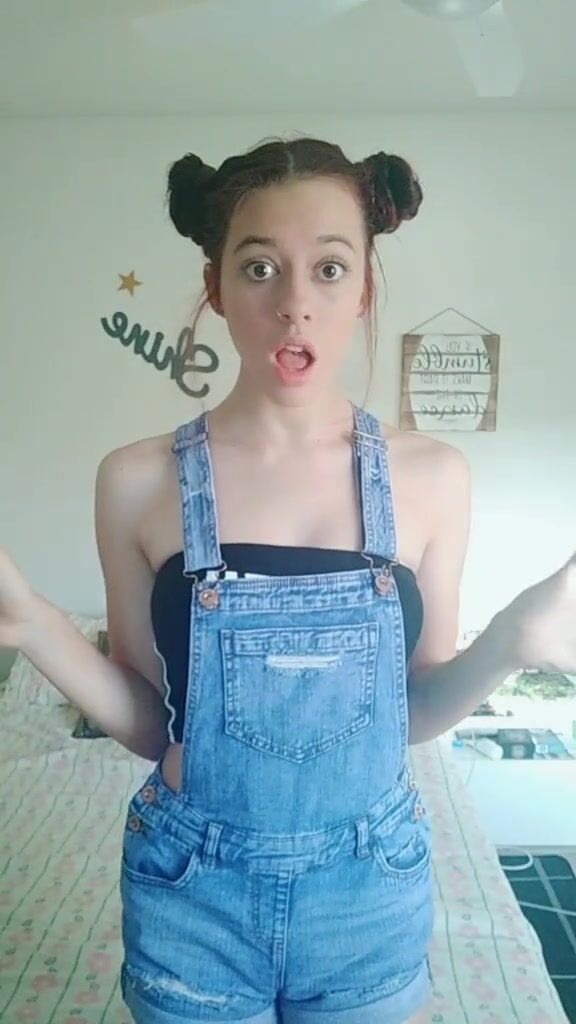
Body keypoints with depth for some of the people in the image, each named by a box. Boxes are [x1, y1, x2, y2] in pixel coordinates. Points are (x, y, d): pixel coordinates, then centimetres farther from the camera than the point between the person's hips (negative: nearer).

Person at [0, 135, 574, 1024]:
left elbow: (412, 713, -1)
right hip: (193, 894, 0)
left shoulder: (431, 477, -9)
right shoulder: (139, 480, -11)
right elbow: (150, 723, -4)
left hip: (371, 892, 1)